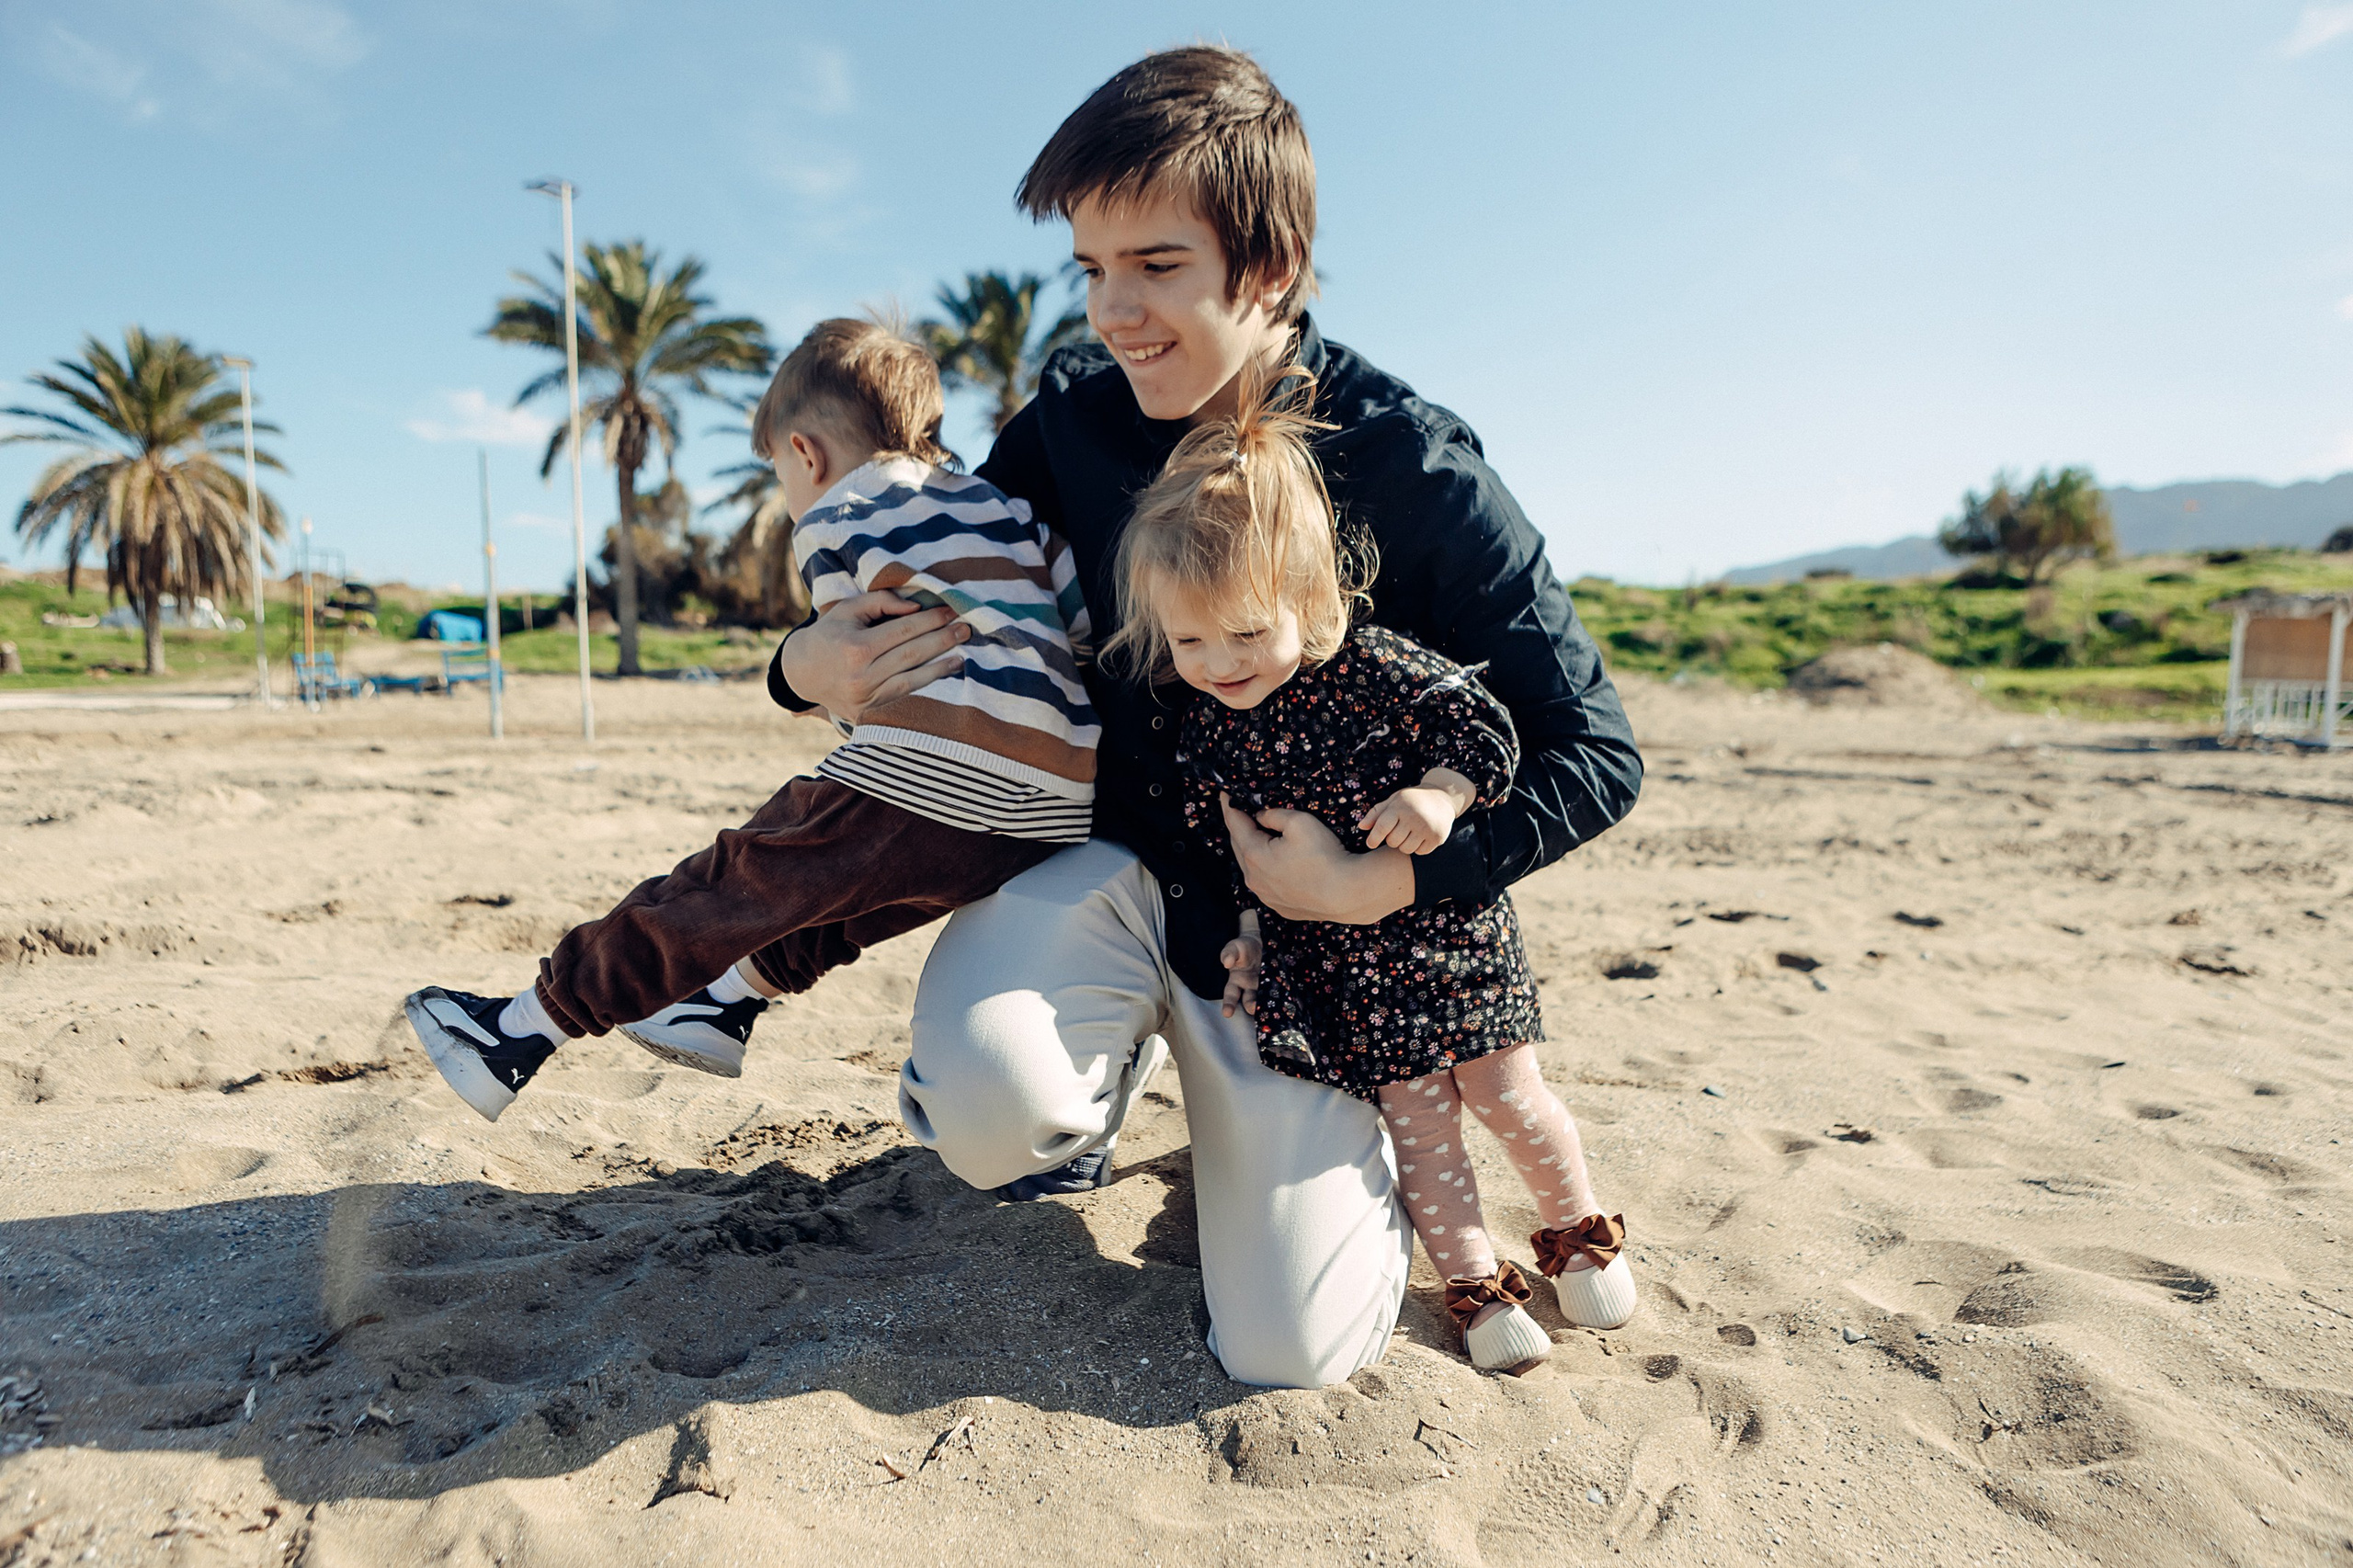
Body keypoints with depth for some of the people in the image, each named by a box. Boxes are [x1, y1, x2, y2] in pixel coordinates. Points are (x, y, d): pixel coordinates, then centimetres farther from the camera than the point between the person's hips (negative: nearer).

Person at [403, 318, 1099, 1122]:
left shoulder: (831, 522, 9)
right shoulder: (1008, 506, 23)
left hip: (921, 786, -6)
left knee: (730, 887, 7)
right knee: (838, 892, 28)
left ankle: (524, 1032, 17)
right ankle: (732, 1002, 44)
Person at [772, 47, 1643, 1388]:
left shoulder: (1413, 471, -16)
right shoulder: (1075, 419, -6)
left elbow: (1597, 758, -13)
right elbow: (935, 596, 11)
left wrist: (1376, 886, -23)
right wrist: (813, 667, -12)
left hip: (1303, 924, -1)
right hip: (1115, 861, 2)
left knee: (1296, 1350, -7)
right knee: (992, 1102, -32)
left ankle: (1358, 1128, 27)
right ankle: (1113, 1066, 8)